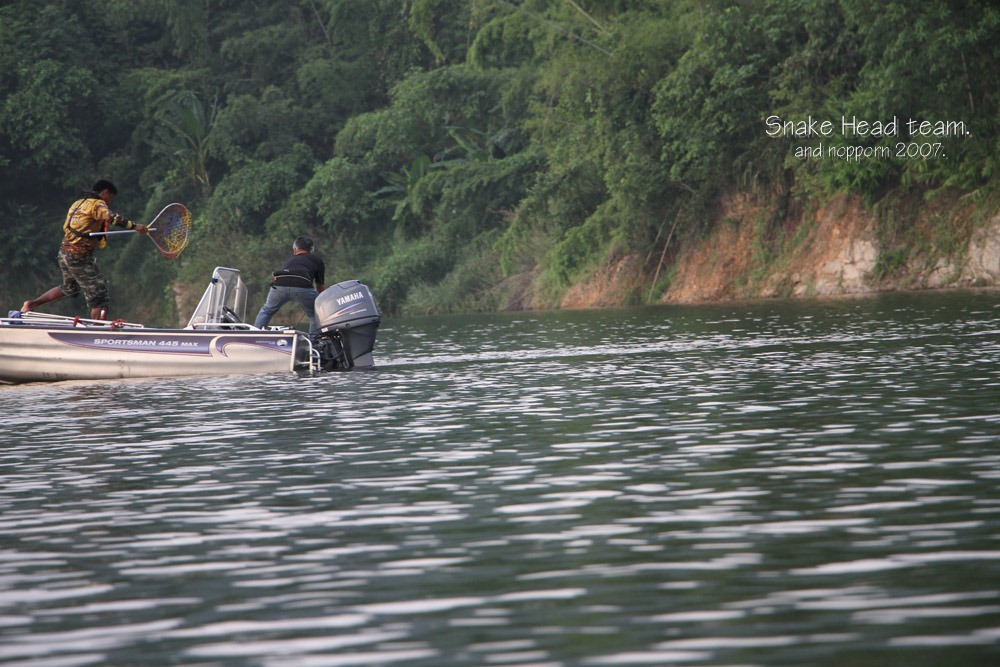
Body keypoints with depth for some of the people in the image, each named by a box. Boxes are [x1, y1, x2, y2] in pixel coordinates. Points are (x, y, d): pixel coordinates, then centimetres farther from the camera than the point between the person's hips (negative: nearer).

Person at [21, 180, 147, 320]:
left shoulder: (78, 203, 17)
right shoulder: (97, 204, -10)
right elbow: (111, 217, -29)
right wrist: (133, 226, -35)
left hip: (65, 252, 9)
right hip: (80, 256, -9)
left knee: (69, 288, 31)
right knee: (99, 295, -5)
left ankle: (32, 303, 34)